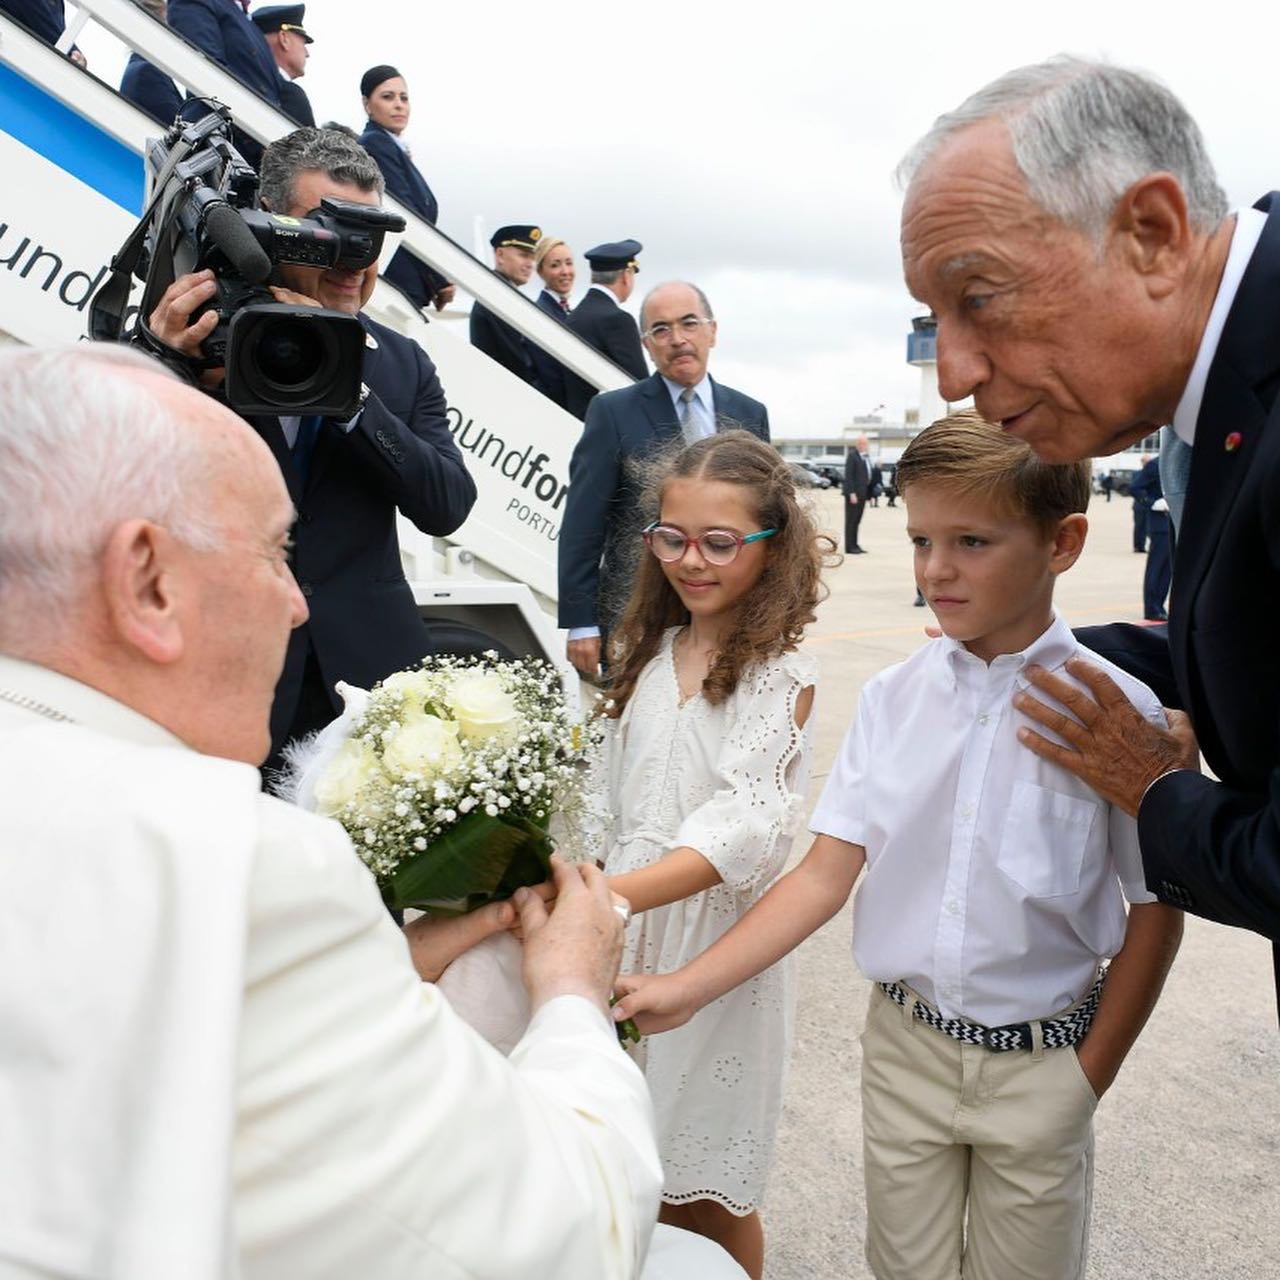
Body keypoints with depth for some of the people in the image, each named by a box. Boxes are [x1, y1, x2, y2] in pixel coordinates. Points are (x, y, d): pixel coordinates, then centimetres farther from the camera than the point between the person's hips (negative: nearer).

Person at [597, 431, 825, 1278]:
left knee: (708, 1193, 10)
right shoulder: (649, 653, 8)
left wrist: (609, 894, -39)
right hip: (626, 928, 5)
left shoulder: (781, 676, -12)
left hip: (715, 939, -5)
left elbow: (743, 826, -25)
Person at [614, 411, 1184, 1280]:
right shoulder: (894, 697, -7)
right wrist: (686, 988, -14)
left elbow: (1156, 911, -5)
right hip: (905, 1045, 2)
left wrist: (1089, 1078, -5)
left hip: (1035, 1066, -2)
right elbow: (825, 877, -7)